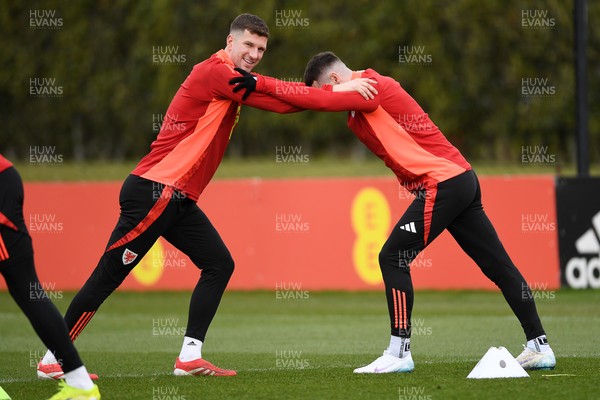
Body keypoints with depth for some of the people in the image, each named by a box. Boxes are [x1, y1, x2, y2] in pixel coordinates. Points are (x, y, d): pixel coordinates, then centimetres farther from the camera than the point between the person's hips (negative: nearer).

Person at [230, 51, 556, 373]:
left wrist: (260, 84, -16)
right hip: (462, 179, 10)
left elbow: (315, 99, -20)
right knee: (498, 265, 10)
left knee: (393, 257, -8)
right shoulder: (368, 93, 18)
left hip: (441, 183, -10)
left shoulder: (369, 87, -11)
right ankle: (539, 347, 14)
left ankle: (399, 353, -7)